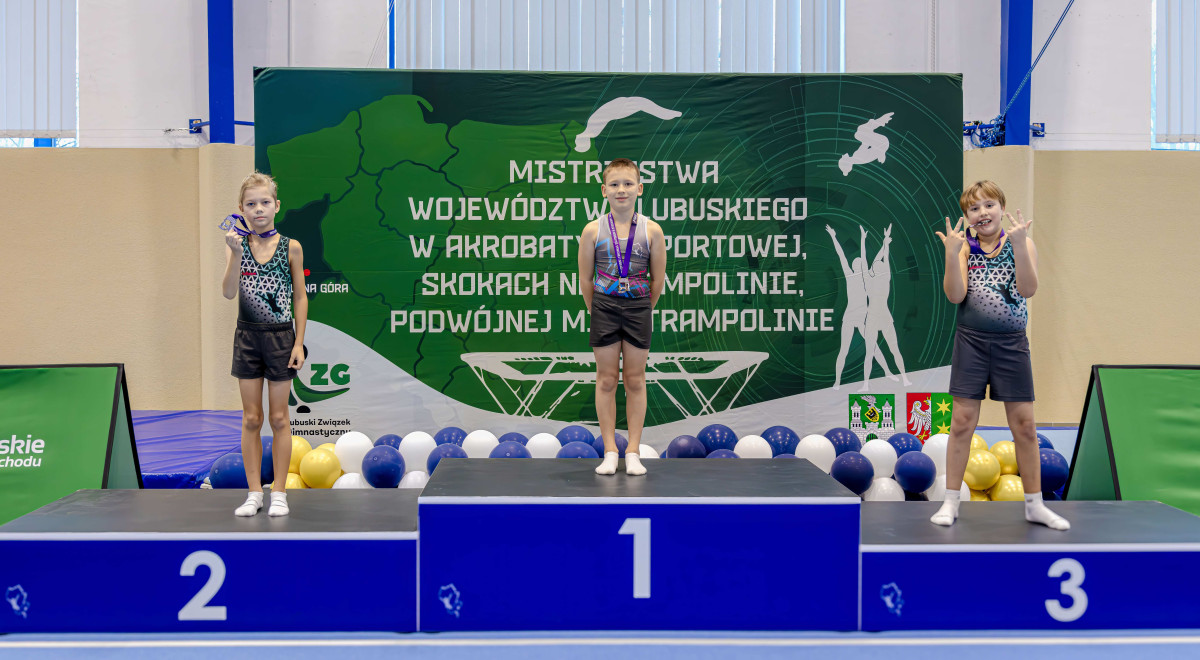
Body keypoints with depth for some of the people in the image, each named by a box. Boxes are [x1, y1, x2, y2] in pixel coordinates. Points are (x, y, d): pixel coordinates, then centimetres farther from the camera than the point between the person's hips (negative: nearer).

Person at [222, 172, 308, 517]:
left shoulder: (291, 247, -3)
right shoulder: (237, 244, -1)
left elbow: (300, 297, 0)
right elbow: (229, 292, -12)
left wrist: (299, 343, -4)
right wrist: (236, 253, -23)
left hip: (280, 336, -1)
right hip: (247, 336, 1)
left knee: (279, 418, 5)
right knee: (251, 418, 7)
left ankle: (279, 492, 14)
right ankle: (254, 493, 15)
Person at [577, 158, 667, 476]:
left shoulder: (651, 230, -5)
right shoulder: (593, 230, -4)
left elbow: (658, 279, 2)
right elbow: (585, 278, 3)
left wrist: (644, 309, 8)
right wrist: (596, 309, 7)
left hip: (638, 307, 0)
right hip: (604, 306, 0)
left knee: (635, 380, 6)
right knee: (606, 380, 5)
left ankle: (633, 452, 12)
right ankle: (610, 452, 11)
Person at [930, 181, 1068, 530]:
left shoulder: (1021, 242, 0)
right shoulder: (965, 247, 1)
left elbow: (1028, 289, -14)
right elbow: (955, 295, -11)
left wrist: (1019, 244, -24)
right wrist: (952, 252, -21)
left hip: (1011, 343, 0)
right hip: (971, 341, 0)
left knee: (1024, 425, 5)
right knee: (962, 421, 1)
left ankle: (1034, 504, 18)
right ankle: (951, 502, 11)